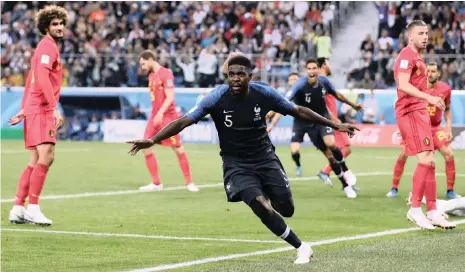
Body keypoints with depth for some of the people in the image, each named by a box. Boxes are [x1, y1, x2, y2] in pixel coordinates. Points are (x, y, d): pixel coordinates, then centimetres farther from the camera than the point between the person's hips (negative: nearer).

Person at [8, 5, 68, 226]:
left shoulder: (47, 47, 22)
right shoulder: (48, 46, -8)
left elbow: (31, 81, 25)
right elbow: (43, 78, -21)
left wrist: (23, 110, 24)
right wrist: (54, 108, -27)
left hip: (35, 109, 10)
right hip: (41, 110, -10)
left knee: (36, 162, 10)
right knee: (46, 157, -16)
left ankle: (18, 209, 10)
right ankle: (33, 208, -17)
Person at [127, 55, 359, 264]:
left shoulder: (264, 93, -13)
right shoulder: (216, 98, -19)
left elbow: (298, 111, -1)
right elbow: (184, 121, -23)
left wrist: (335, 125, 2)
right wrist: (152, 140, -36)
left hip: (265, 158, 2)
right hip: (236, 164, -2)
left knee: (286, 209, -1)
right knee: (259, 205, -23)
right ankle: (301, 247, -6)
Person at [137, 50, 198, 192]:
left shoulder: (166, 74, -11)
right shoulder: (151, 76, 15)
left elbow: (170, 97, -19)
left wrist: (160, 113, -28)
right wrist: (156, 114, 18)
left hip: (167, 116, -8)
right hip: (155, 117, 8)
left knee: (178, 149, -4)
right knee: (146, 148, -1)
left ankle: (189, 183, 6)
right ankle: (156, 183, 6)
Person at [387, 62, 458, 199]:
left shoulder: (445, 89, -7)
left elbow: (447, 110, 8)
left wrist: (449, 128, -1)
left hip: (435, 128, 1)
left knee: (449, 155, -10)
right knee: (403, 155, -11)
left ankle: (450, 191, 4)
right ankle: (394, 189, 2)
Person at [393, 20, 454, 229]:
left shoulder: (417, 58, 21)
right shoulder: (407, 56, -11)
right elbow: (403, 85, -25)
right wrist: (429, 98, -35)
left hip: (419, 113, 10)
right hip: (410, 112, -10)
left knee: (429, 162, 8)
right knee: (425, 159, -18)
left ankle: (432, 212, 11)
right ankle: (415, 209, -14)